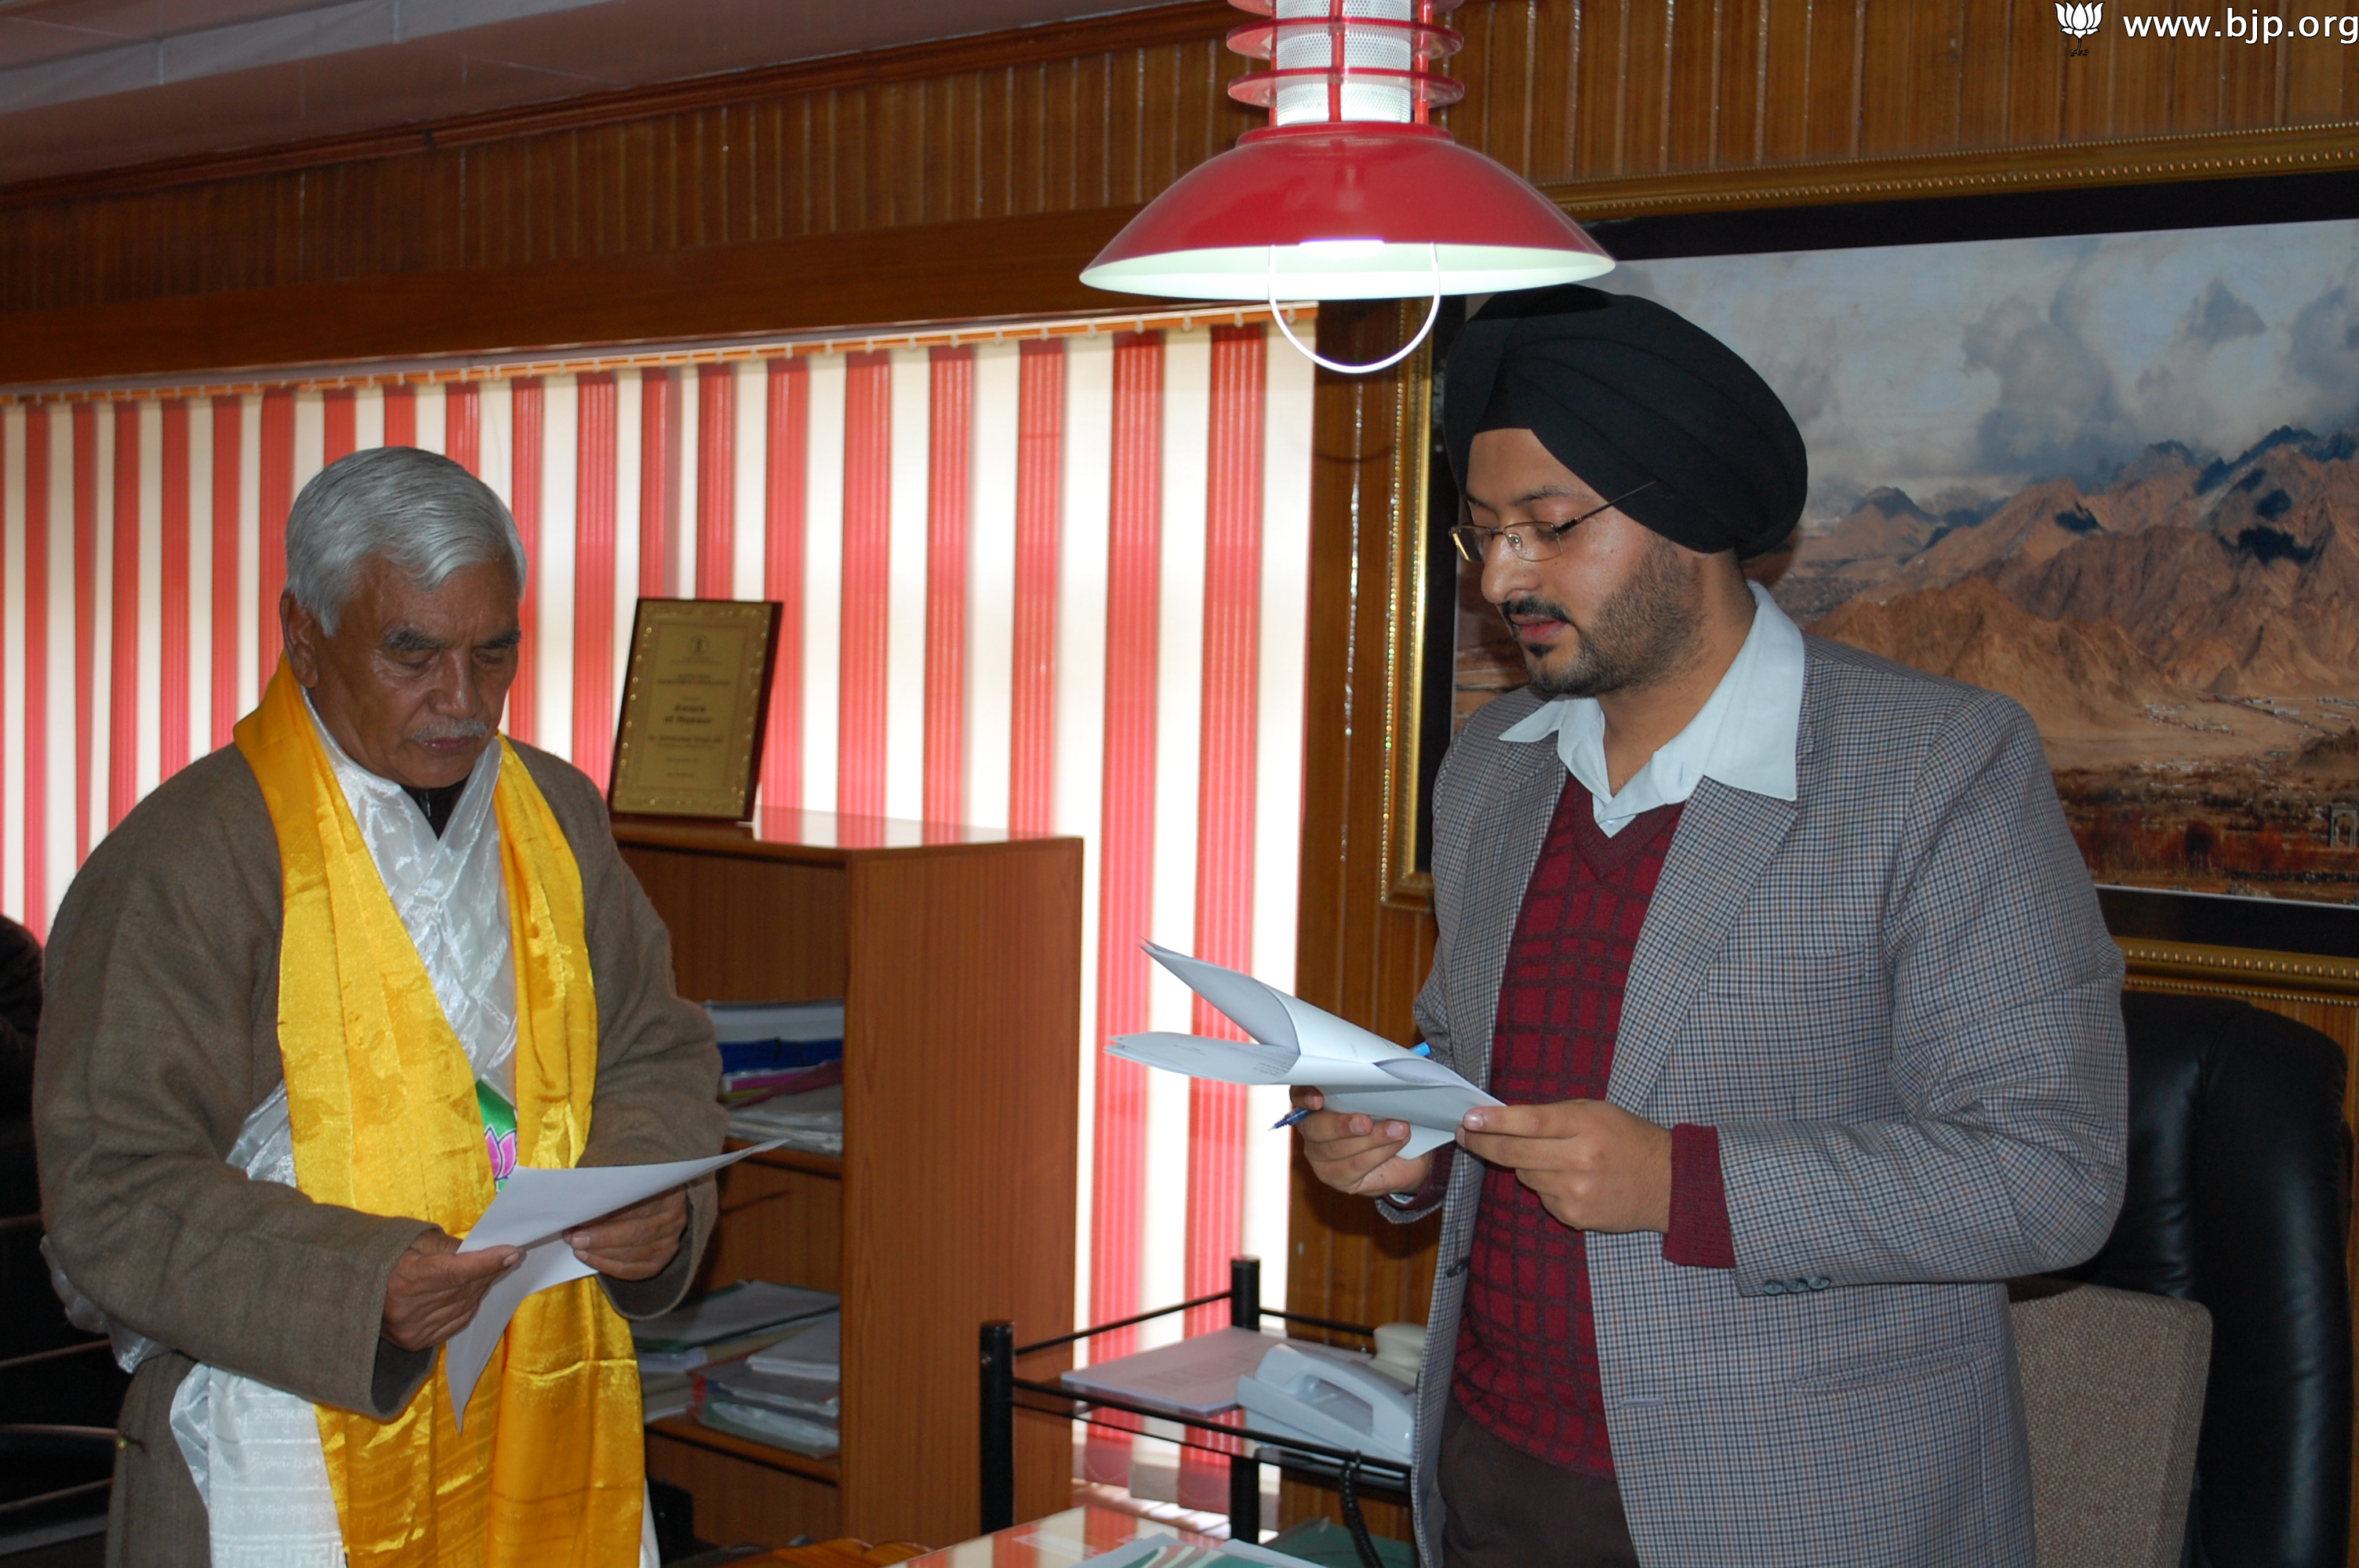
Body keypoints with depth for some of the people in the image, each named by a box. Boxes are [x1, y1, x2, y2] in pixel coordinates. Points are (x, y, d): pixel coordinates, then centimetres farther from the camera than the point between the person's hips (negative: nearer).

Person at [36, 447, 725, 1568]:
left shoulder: (556, 816, 7)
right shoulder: (182, 863, -11)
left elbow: (658, 1056, 12)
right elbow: (113, 1198, -13)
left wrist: (652, 1190, -10)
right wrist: (363, 1286, -26)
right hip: (295, 1444, -5)